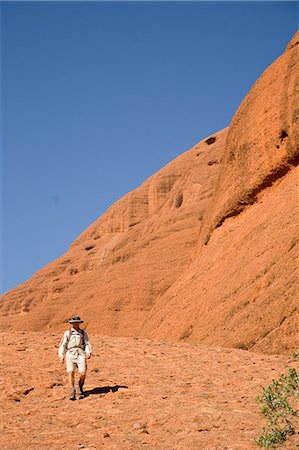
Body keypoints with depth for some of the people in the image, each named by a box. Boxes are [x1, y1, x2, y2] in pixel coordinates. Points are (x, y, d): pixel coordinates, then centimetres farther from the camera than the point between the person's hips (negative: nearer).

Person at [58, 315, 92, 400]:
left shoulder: (83, 333, 18)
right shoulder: (67, 333, 16)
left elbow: (87, 344, 10)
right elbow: (63, 345, 12)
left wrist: (88, 353, -9)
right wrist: (61, 356, 0)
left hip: (80, 354, 0)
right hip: (70, 354, 0)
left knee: (83, 373, -13)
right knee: (71, 372, -16)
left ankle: (81, 387, 15)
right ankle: (72, 393, -12)